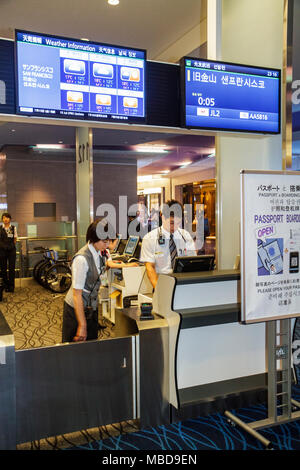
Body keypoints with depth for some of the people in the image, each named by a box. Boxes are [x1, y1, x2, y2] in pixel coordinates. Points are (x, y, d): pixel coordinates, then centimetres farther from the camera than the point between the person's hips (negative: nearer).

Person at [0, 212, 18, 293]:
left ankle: (11, 286, 6)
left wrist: (11, 246, 2)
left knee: (12, 268, -1)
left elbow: (15, 239, 8)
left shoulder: (13, 228, 3)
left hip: (11, 250, 0)